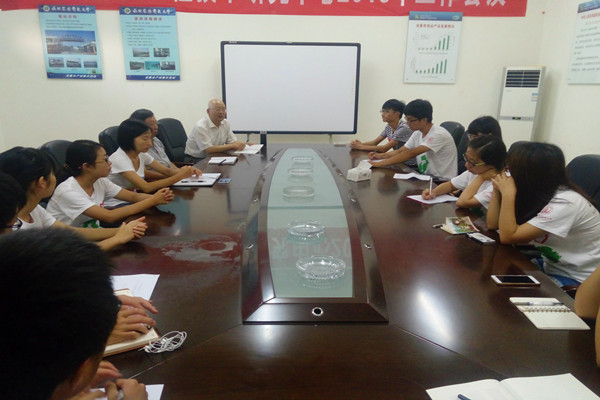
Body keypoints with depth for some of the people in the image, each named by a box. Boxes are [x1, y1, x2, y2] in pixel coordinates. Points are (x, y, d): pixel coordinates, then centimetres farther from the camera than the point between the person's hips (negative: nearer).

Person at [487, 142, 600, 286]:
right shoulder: (536, 193, -2)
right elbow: (493, 225, -1)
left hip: (576, 280, -7)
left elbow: (508, 236, -29)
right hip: (551, 266, 8)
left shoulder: (564, 203, -27)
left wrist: (508, 193, -26)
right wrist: (498, 189, -9)